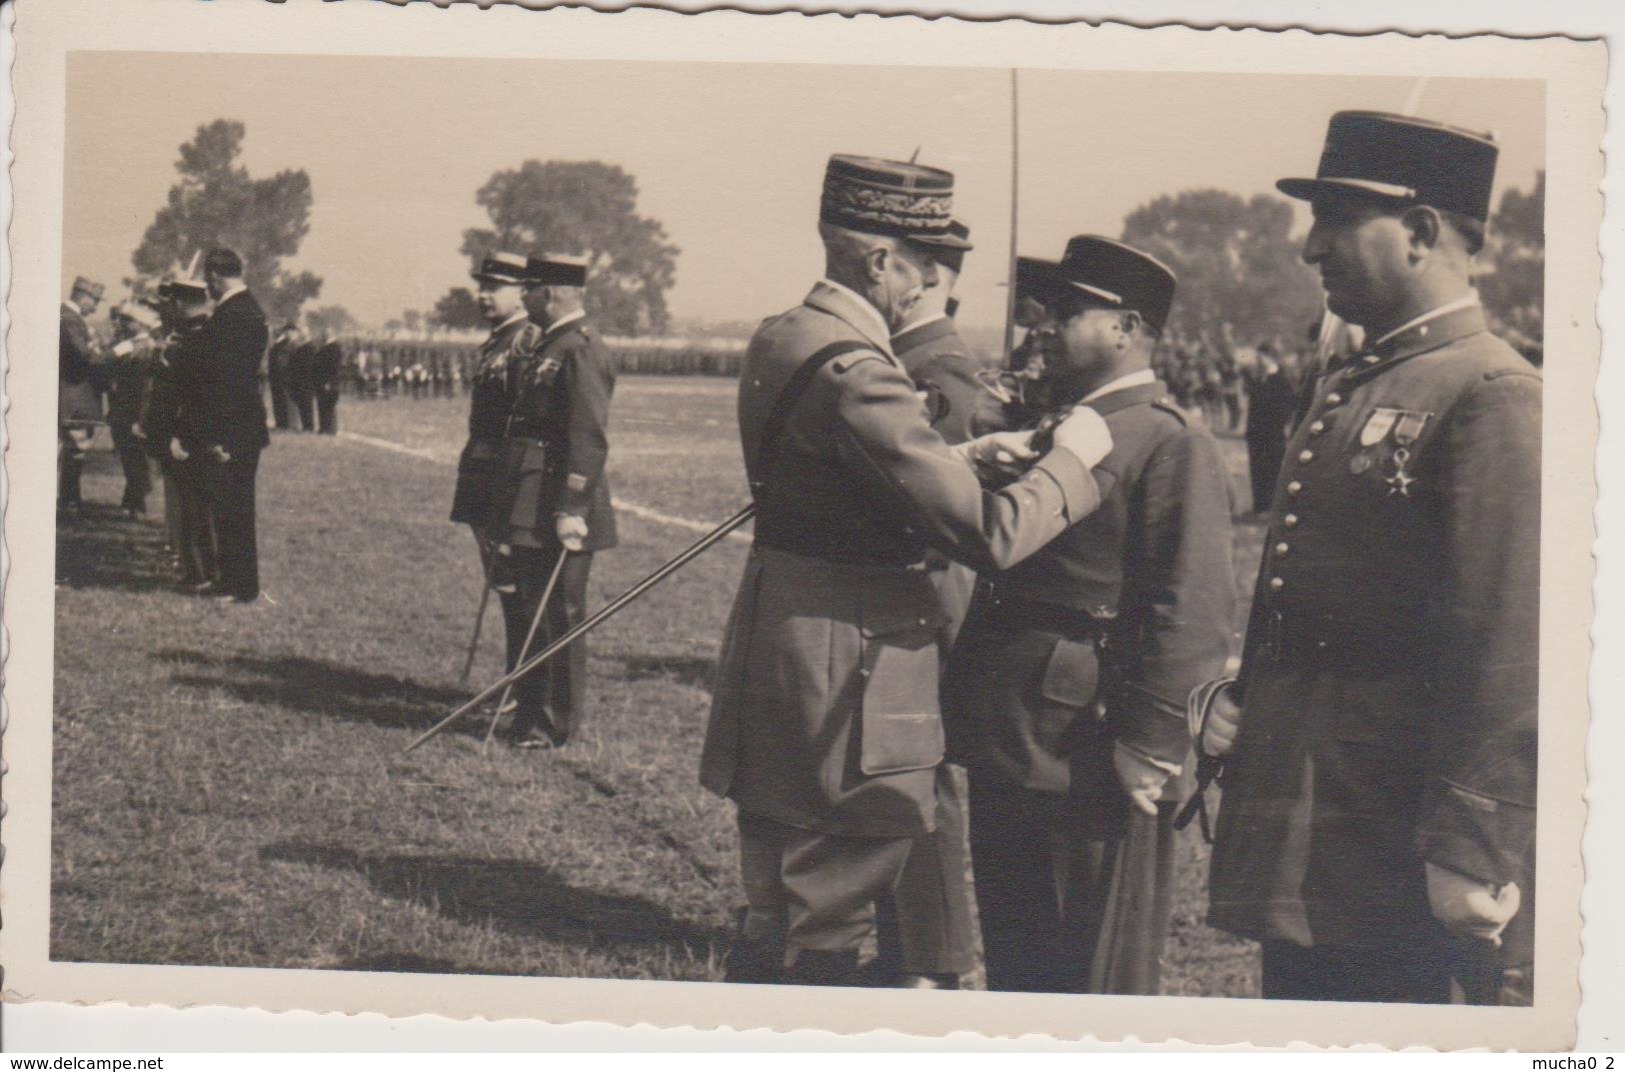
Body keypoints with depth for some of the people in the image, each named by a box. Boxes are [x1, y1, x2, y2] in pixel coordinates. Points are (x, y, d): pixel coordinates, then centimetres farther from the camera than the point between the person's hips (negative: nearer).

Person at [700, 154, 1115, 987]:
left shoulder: (777, 341, 8)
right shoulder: (856, 375, -22)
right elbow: (989, 537, -24)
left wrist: (963, 455, 14)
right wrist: (1072, 457, -8)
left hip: (772, 652, 10)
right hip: (843, 679, -10)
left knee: (773, 908, 20)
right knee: (820, 935, 1)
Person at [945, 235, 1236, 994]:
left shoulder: (1171, 445, -13)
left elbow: (1194, 617, -19)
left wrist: (1148, 753, -21)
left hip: (1093, 775, -9)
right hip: (1008, 760, 9)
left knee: (1097, 979, 4)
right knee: (1014, 966, 19)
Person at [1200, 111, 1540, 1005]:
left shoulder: (1494, 396, -14)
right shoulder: (1344, 392, 15)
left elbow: (1508, 650, -19)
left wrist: (1473, 856, -21)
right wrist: (1243, 698, 10)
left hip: (1389, 850, -9)